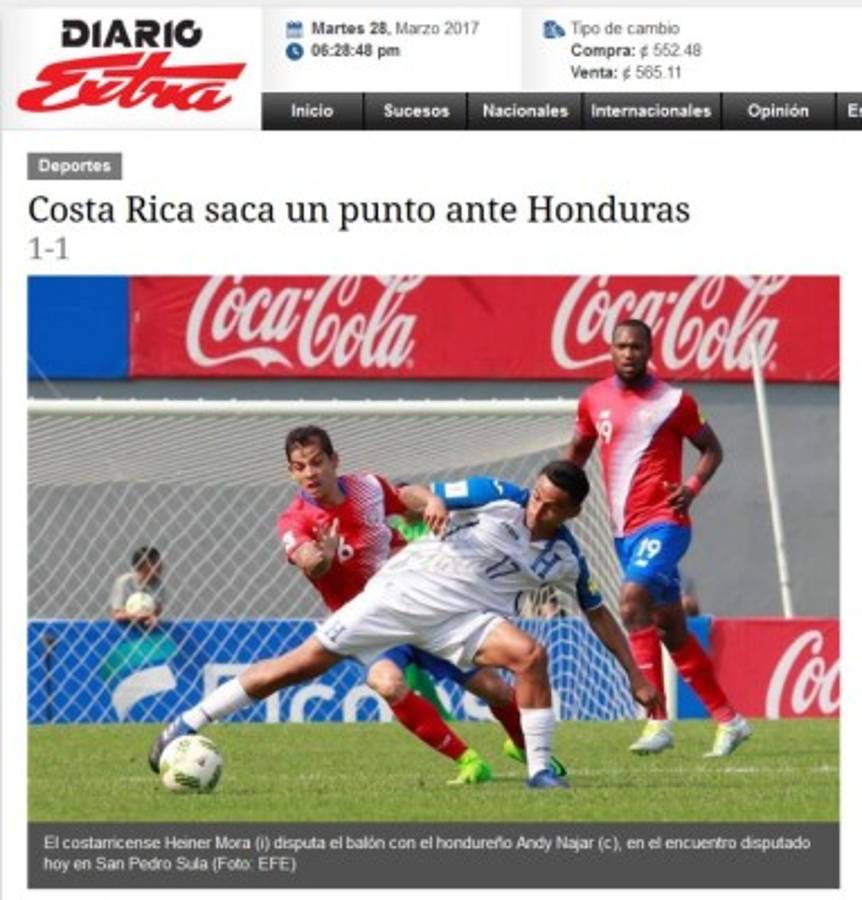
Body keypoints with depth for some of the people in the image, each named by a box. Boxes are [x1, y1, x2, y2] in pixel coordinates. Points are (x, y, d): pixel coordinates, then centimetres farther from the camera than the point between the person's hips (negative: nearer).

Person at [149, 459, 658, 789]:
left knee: (531, 654, -26)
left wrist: (635, 675, 10)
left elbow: (599, 614, 12)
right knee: (302, 664, -5)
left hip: (463, 619, 2)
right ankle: (190, 724, 7)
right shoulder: (497, 498, -12)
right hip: (407, 590, -2)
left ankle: (540, 771, -16)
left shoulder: (567, 560, -1)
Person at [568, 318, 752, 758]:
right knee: (671, 629, 10)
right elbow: (577, 453, 23)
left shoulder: (674, 401, -4)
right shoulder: (594, 400, 8)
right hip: (624, 528, 6)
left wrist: (693, 486, -12)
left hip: (662, 520, -6)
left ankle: (658, 722, -26)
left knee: (633, 603, -26)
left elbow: (712, 448, 6)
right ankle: (728, 720, 22)